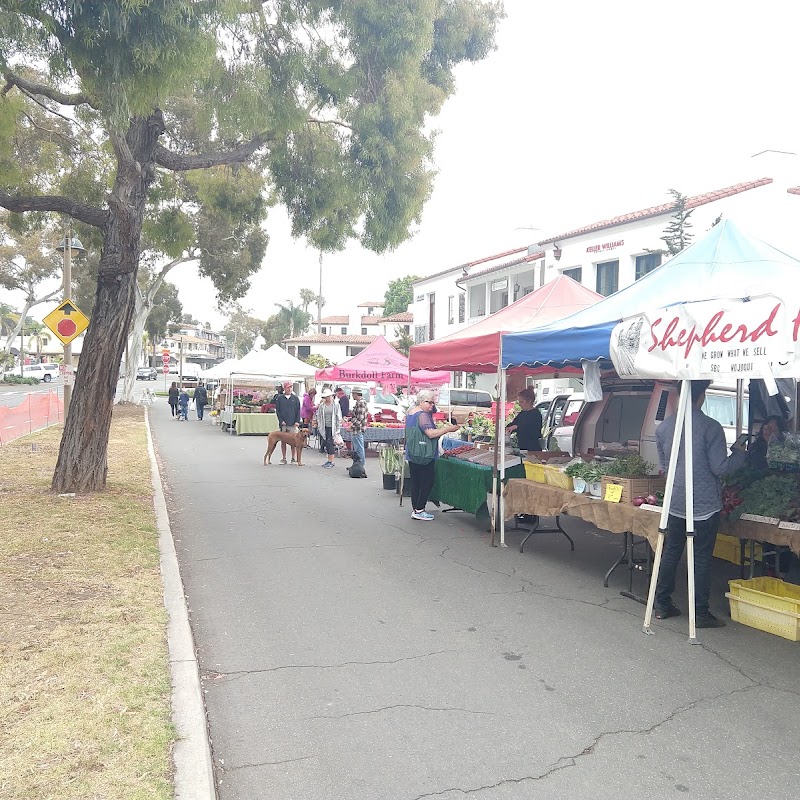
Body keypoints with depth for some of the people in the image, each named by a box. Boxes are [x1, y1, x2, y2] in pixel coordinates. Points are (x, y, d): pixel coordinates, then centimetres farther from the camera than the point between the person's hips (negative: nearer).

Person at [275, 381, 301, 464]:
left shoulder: (295, 398, 6)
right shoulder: (279, 398, 5)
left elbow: (298, 410, 5)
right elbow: (277, 410, 4)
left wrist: (297, 421, -5)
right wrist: (281, 420, -7)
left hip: (293, 424, 0)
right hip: (283, 424, 0)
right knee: (283, 441, 4)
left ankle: (293, 458, 7)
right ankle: (283, 458, 10)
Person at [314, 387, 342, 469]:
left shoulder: (336, 405, -2)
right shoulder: (321, 405, 4)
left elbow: (339, 418, 0)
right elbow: (319, 417, 11)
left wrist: (338, 429, -4)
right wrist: (320, 427, 3)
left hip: (332, 427, -3)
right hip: (325, 428, 3)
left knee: (330, 444, -8)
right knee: (327, 444, 7)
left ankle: (331, 462, -4)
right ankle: (329, 460, 18)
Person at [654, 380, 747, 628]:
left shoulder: (663, 427, 1)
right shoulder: (710, 427, -16)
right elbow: (720, 467, -14)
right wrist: (739, 454, 3)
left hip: (675, 502, 5)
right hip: (704, 505, -5)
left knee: (671, 551, 15)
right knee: (702, 557, 5)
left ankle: (662, 604, 22)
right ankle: (700, 613, 13)